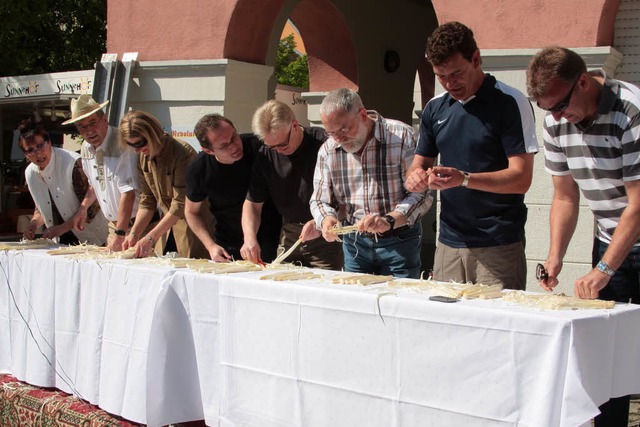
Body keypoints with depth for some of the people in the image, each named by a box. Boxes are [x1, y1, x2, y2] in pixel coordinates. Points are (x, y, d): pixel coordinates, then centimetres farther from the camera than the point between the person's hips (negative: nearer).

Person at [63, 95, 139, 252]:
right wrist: (83, 207, 13)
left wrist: (119, 235, -30)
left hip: (134, 222, -7)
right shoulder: (86, 149, 6)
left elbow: (128, 192, -27)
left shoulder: (123, 145, -21)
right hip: (114, 224, 7)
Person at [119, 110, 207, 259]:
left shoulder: (183, 153, -20)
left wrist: (150, 238, -24)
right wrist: (134, 233, -5)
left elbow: (180, 205, -22)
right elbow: (147, 201, 8)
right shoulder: (143, 157, 4)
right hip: (168, 226, 7)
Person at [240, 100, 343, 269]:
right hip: (290, 238, 4)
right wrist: (249, 237, -12)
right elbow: (253, 203, 5)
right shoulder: (265, 155, 1)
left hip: (326, 238, -4)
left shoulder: (323, 143, -14)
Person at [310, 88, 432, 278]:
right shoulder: (328, 150, 0)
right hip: (355, 243, 4)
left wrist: (389, 220, -30)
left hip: (399, 242, -3)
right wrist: (327, 219, -15)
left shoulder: (401, 137, -13)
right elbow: (320, 200, 7)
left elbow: (421, 194, -16)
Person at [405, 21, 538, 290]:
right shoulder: (435, 108, 11)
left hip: (498, 246, -5)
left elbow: (521, 179, -12)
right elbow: (420, 163, 18)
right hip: (448, 242, 5)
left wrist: (463, 179, -25)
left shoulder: (510, 103, -7)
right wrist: (415, 177, -6)